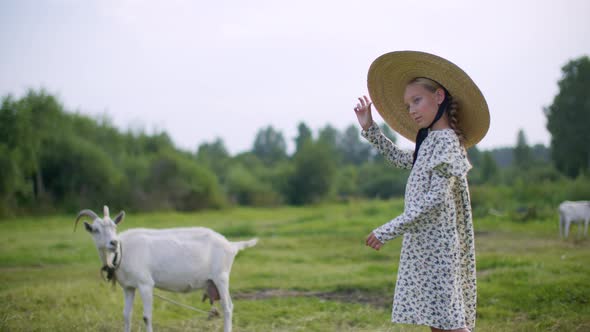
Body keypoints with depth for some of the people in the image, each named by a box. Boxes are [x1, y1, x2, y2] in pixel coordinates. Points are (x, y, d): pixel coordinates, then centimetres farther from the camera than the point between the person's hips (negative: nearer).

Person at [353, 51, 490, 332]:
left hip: (436, 245, -9)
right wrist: (369, 128, 28)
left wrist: (389, 231, -20)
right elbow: (400, 159, 34)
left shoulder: (446, 141, -14)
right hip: (423, 244, 9)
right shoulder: (430, 141, 15)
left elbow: (435, 198, -21)